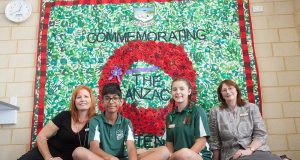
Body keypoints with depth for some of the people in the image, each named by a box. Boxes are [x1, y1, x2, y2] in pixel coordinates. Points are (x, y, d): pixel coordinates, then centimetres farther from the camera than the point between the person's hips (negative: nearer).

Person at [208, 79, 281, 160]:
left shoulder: (251, 108, 12)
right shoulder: (215, 112, 8)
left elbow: (261, 134, 4)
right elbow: (214, 142, 9)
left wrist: (249, 150, -12)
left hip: (256, 150, 2)